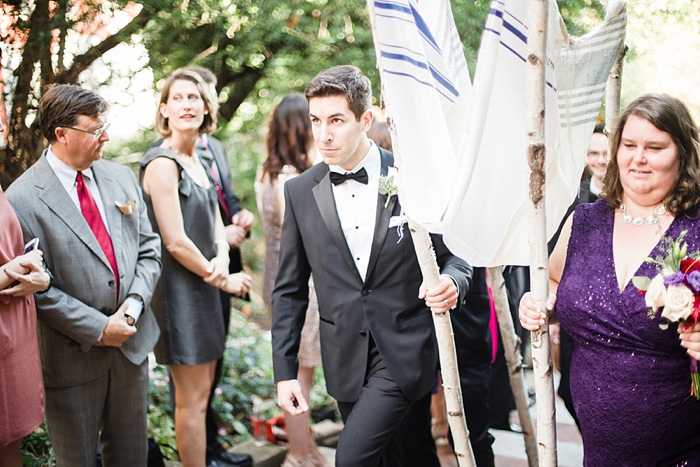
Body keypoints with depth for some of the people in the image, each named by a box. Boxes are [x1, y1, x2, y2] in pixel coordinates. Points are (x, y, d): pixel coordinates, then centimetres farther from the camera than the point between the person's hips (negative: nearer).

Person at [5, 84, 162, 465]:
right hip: (73, 355, -5)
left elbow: (149, 249, 4)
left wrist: (133, 305, -11)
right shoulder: (22, 199, -15)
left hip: (132, 341, 5)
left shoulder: (120, 177, 3)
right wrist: (97, 328, -17)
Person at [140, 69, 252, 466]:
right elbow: (176, 242, -19)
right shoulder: (163, 163, -15)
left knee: (201, 391, 16)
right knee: (193, 398, 0)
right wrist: (222, 280, -9)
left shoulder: (199, 162, 12)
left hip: (203, 287, 9)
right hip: (179, 288, -9)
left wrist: (222, 257, -8)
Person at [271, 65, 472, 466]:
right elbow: (290, 290, 6)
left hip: (405, 351, -3)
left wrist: (452, 282, -21)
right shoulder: (300, 192, 2)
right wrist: (285, 372, 2)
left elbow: (453, 254, 3)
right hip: (347, 362, 3)